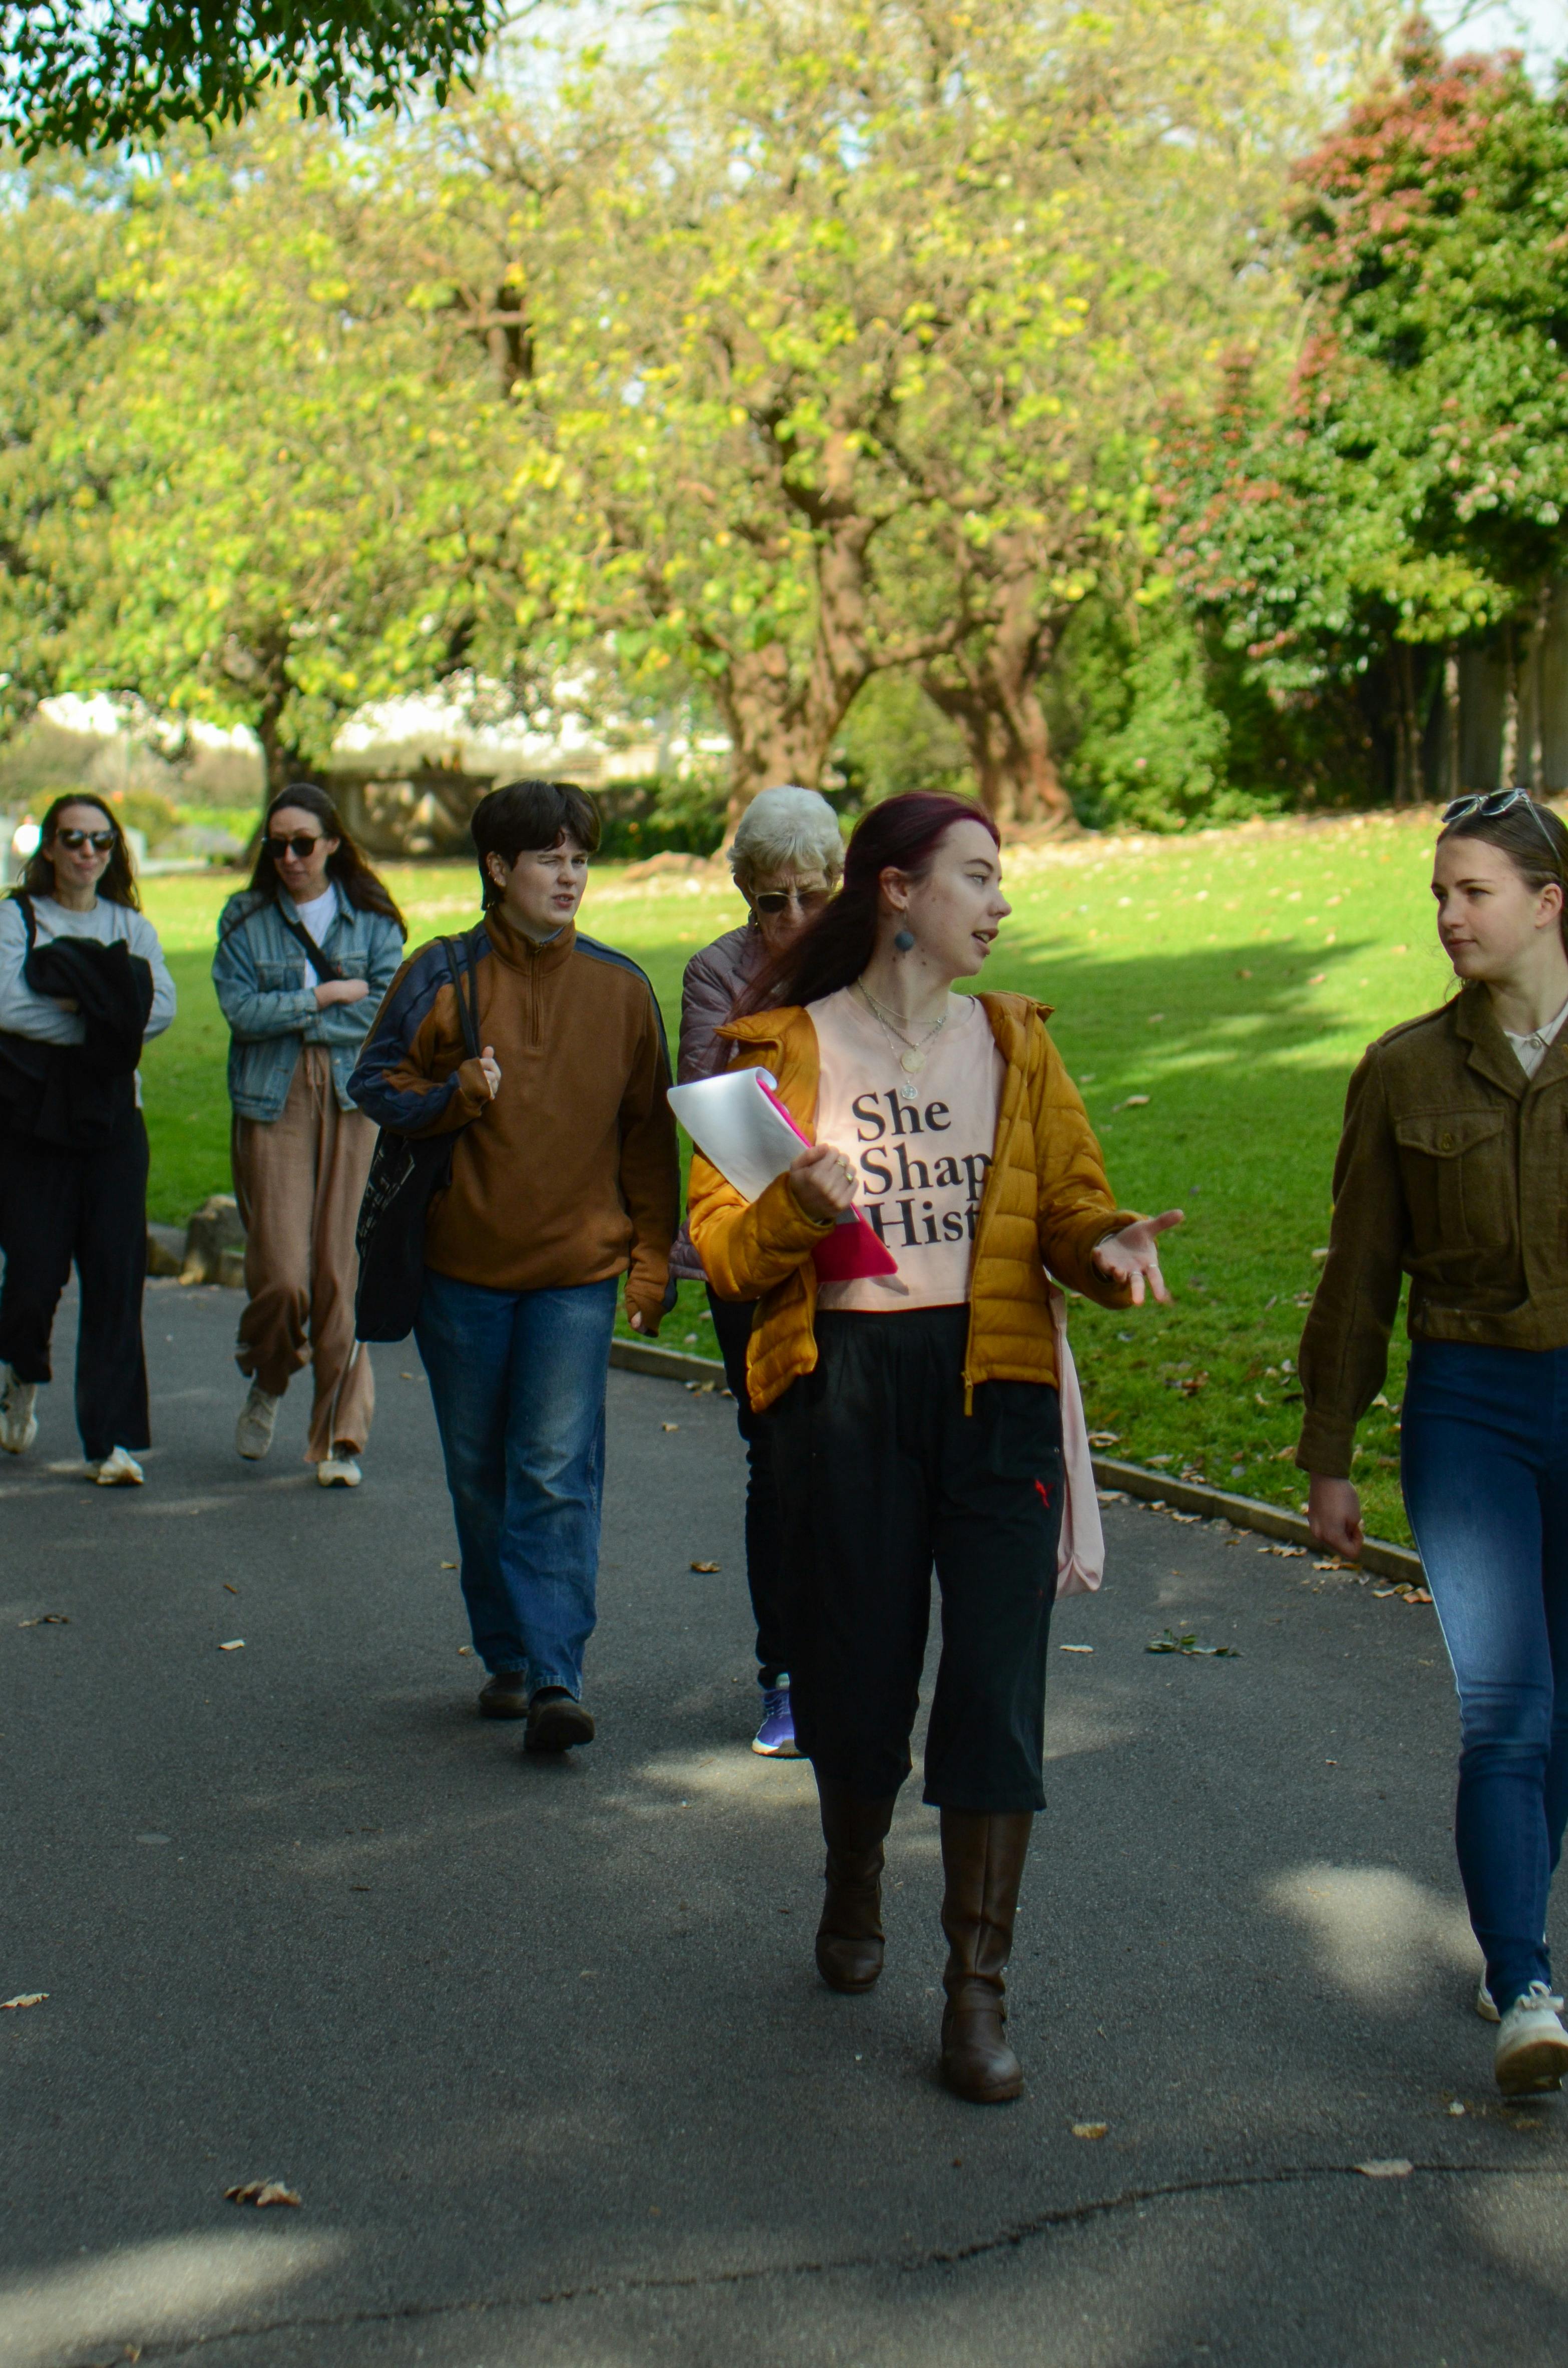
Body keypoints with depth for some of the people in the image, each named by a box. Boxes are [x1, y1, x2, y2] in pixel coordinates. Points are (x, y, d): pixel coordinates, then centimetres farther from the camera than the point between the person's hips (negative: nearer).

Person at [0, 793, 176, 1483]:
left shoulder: (133, 927, 13)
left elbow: (162, 1008, -4)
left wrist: (71, 1006, -15)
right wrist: (104, 1018, -12)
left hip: (113, 1115, 2)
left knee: (115, 1274, -5)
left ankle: (113, 1439, -4)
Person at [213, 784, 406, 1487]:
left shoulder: (373, 920, 7)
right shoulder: (245, 920, 7)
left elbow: (387, 1015, -4)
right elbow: (241, 1010, -5)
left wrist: (289, 1016, -6)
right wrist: (329, 995, -7)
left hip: (354, 1105, 0)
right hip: (273, 1106, 0)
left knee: (342, 1270, -3)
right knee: (282, 1275, -8)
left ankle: (340, 1437, 6)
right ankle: (266, 1384, 24)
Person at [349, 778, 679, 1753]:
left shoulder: (620, 987, 4)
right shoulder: (444, 975, 1)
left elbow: (649, 1132, 8)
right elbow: (378, 1085, 3)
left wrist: (652, 1258, 3)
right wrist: (460, 1092, -16)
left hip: (578, 1272, -1)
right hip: (463, 1268, 1)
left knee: (557, 1474, -10)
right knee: (479, 1473, 10)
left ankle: (555, 1676, -10)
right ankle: (507, 1659, 24)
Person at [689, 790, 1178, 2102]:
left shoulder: (1015, 1043, 11)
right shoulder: (785, 1049, 3)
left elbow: (1070, 1203, 8)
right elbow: (723, 1246, 0)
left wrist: (1110, 1248, -14)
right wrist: (797, 1208, -19)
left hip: (994, 1379, 1)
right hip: (841, 1385, -1)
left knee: (998, 1680, -6)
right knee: (858, 1662, 8)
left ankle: (979, 1991, 3)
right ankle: (855, 1885, 40)